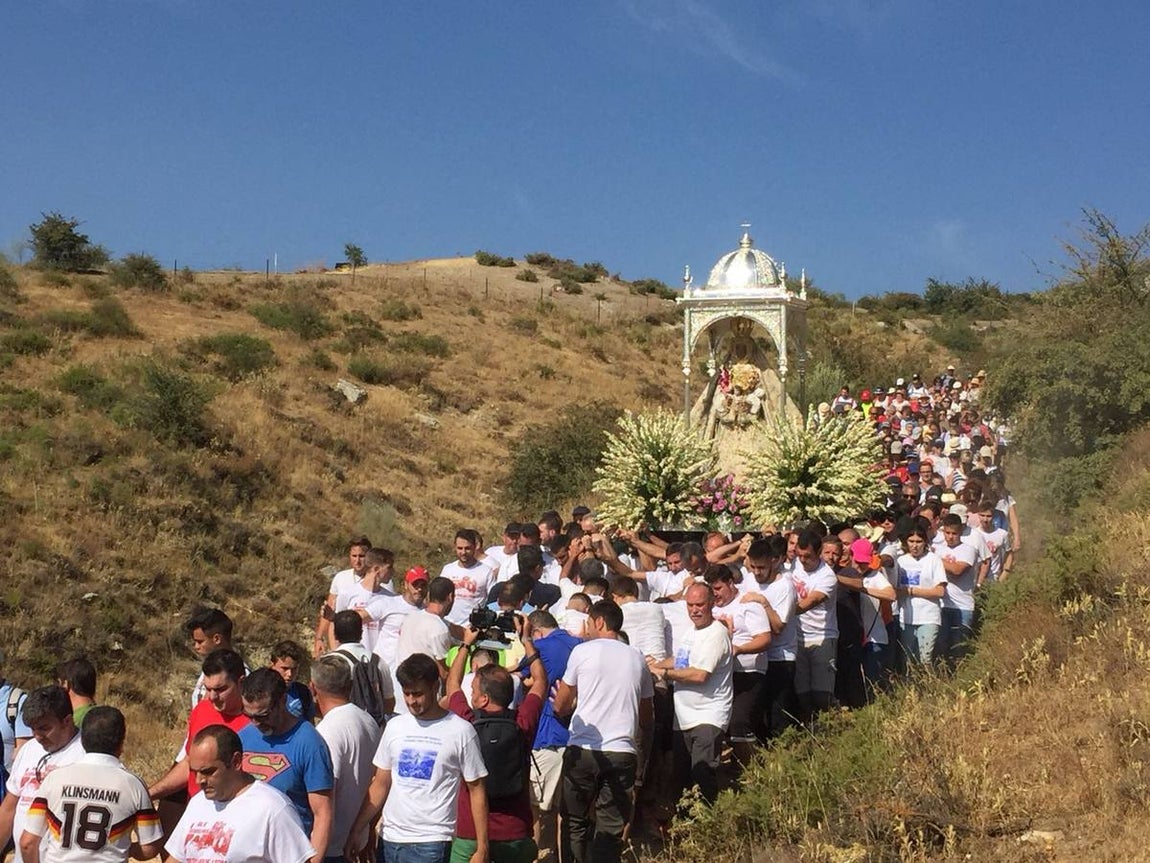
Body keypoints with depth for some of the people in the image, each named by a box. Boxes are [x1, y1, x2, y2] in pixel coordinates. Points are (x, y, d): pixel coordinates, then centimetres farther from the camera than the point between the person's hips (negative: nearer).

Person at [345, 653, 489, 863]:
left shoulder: (460, 731, -5)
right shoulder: (395, 727, 8)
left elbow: (477, 790, -2)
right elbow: (380, 784, 14)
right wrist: (356, 832, 9)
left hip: (430, 842, -5)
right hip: (389, 839, 5)